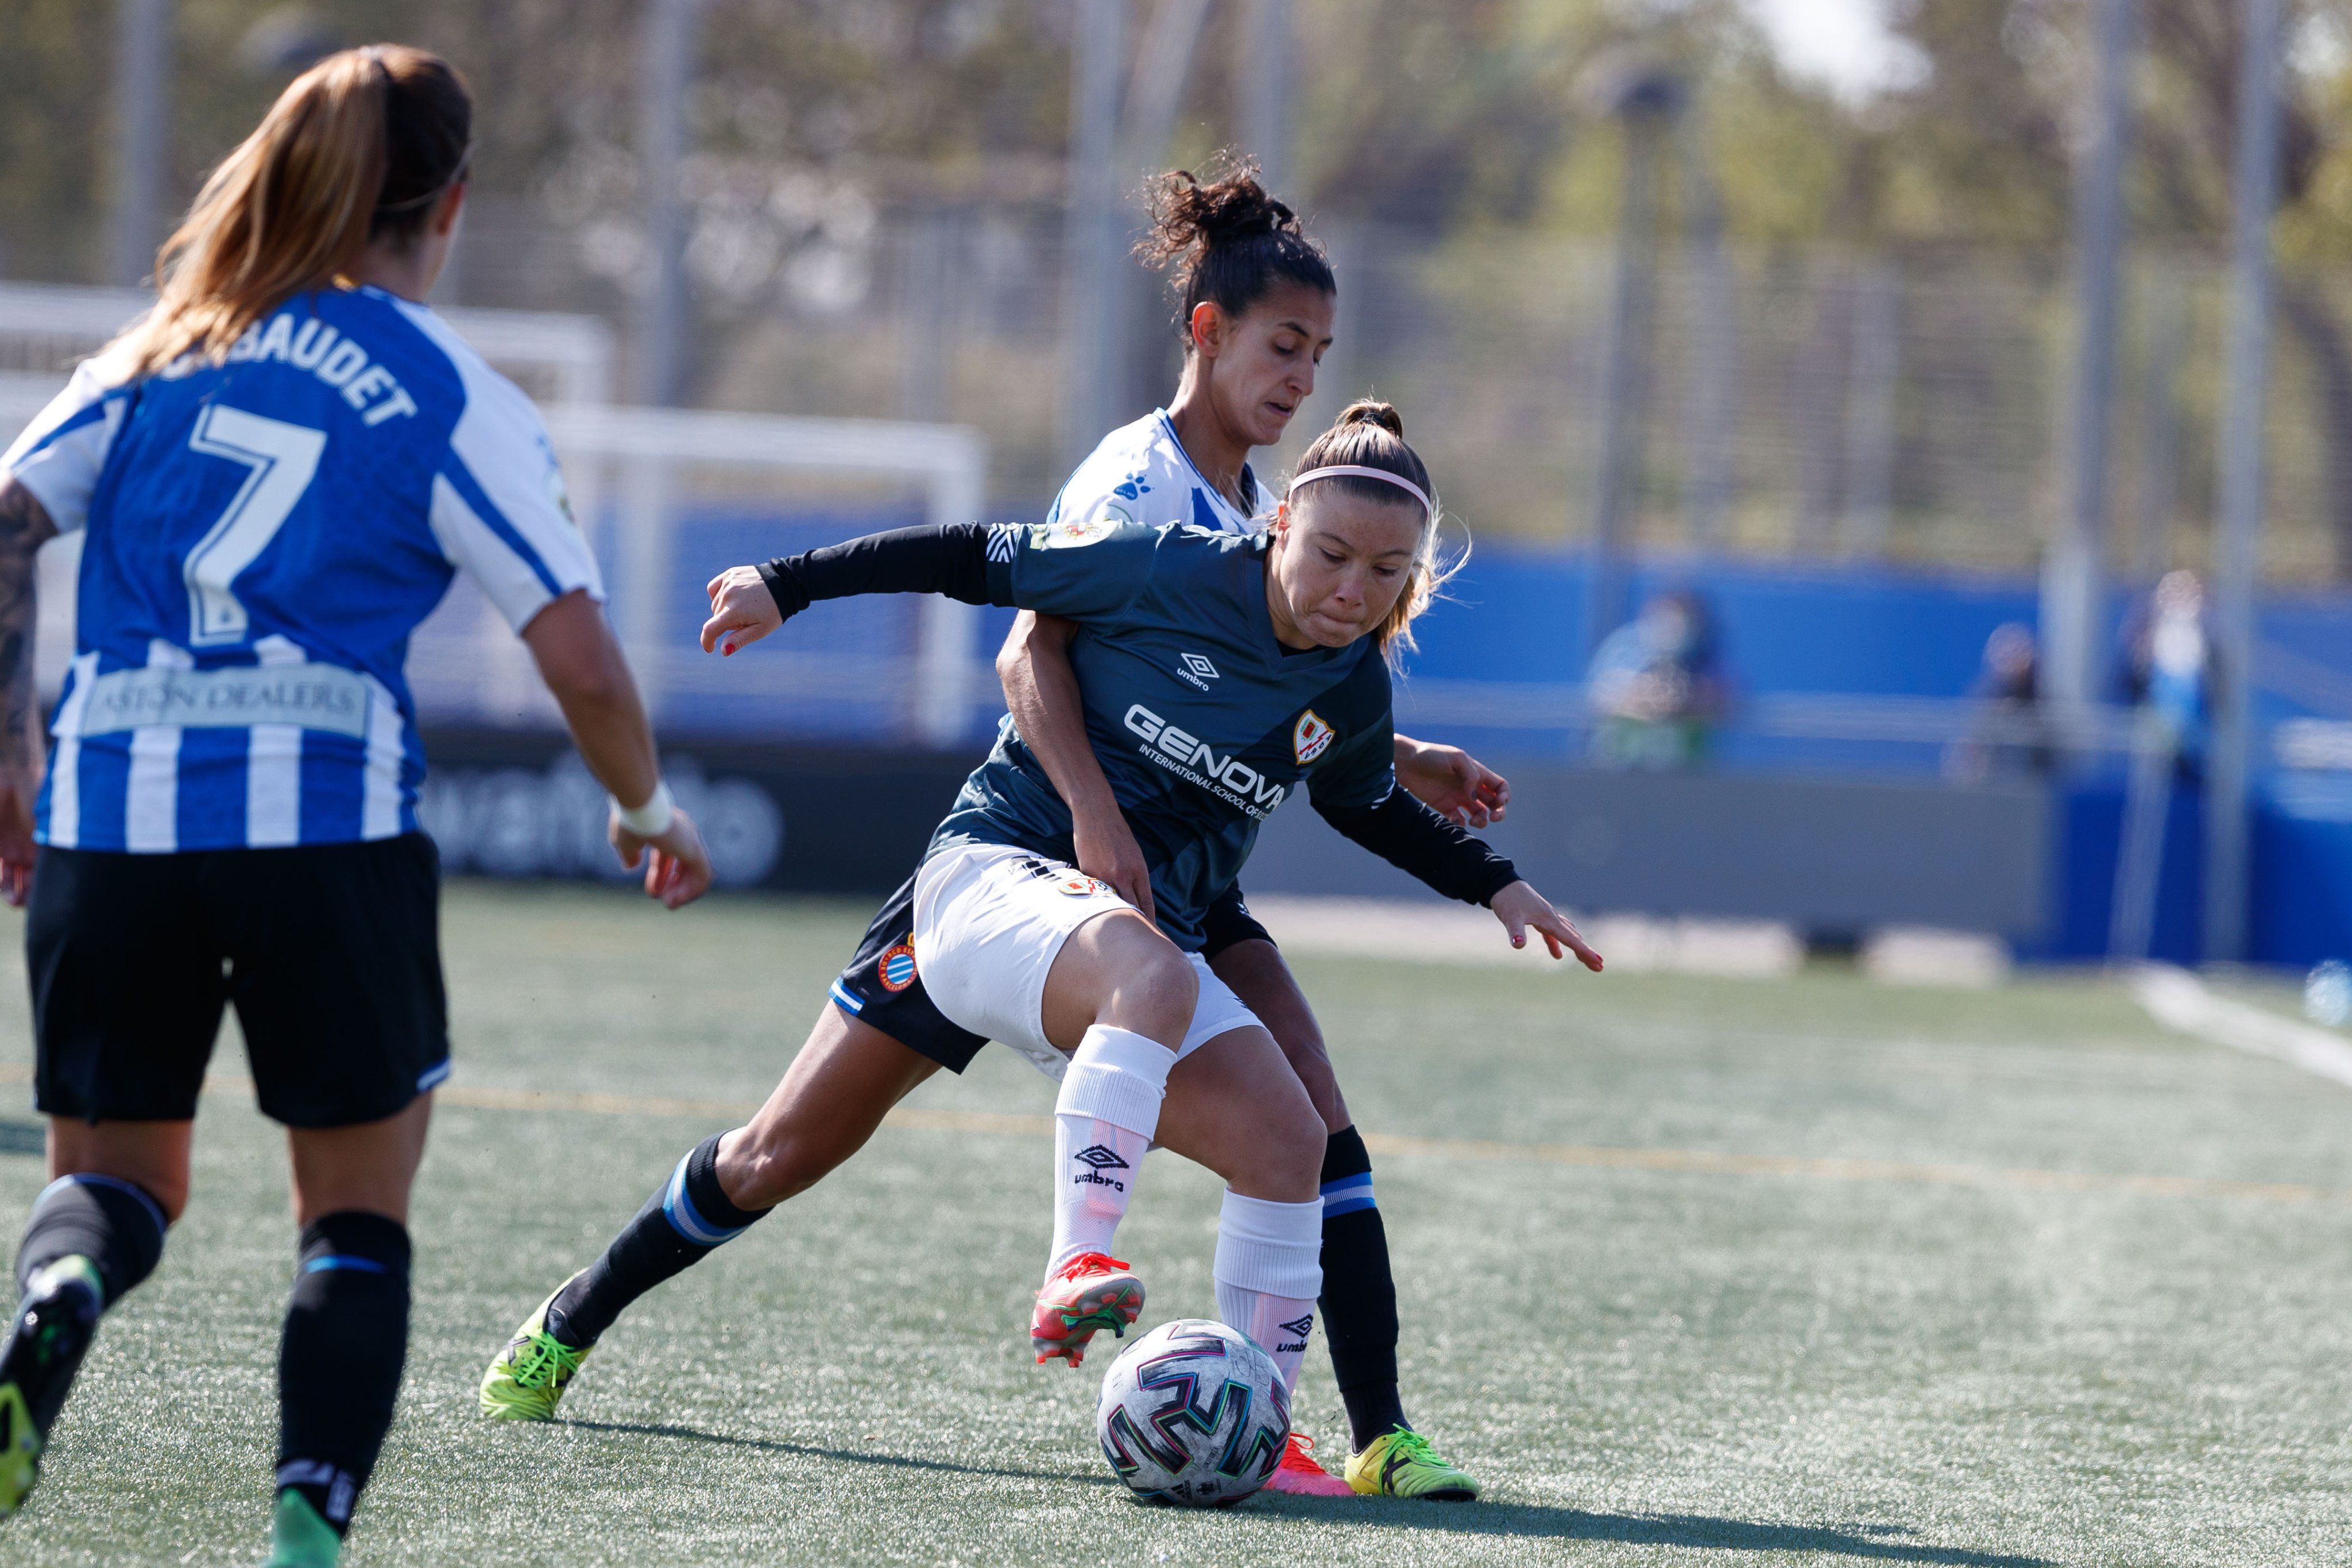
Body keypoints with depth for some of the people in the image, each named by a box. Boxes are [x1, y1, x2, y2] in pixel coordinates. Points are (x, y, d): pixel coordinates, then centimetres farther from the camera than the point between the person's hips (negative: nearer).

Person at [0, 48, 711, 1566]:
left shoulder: (161, 354, 13)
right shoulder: (458, 401, 3)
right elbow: (582, 661, -2)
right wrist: (649, 812, 17)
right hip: (330, 821, -3)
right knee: (359, 1216, 12)